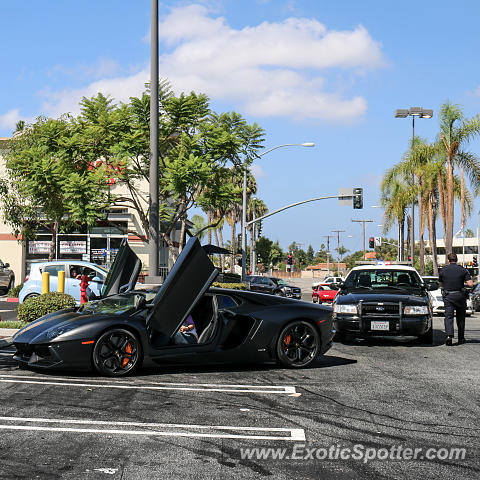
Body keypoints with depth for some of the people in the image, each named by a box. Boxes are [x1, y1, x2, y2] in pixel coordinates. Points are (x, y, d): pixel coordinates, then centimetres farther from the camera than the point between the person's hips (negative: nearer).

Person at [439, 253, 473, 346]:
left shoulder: (443, 270, 1)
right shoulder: (463, 270, -2)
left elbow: (441, 284, 10)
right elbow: (470, 284, -8)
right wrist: (464, 281, 11)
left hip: (448, 296, 0)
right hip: (460, 296, 1)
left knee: (448, 316, -4)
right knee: (461, 317, 14)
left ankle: (449, 335, -25)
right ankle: (461, 338, 20)